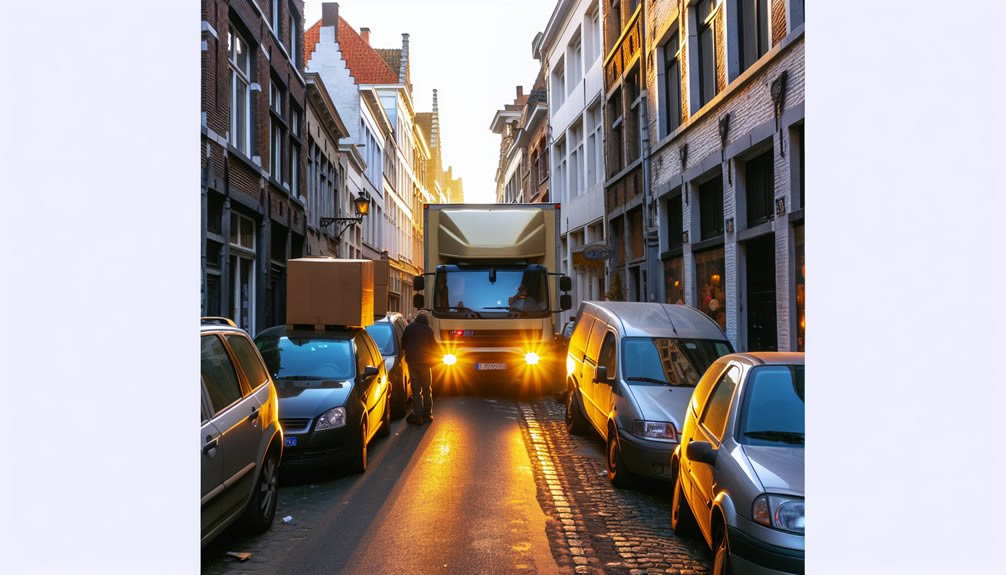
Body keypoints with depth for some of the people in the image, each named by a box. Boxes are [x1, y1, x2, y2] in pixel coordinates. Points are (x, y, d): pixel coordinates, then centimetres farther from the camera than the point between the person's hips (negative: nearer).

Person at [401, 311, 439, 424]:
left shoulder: (409, 328, 0)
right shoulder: (428, 330, -7)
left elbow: (403, 344, 8)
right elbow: (434, 346, 0)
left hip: (412, 362, 1)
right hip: (425, 363, -1)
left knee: (416, 390, 5)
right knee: (427, 389, 12)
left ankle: (418, 416, 0)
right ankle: (427, 414, 15)